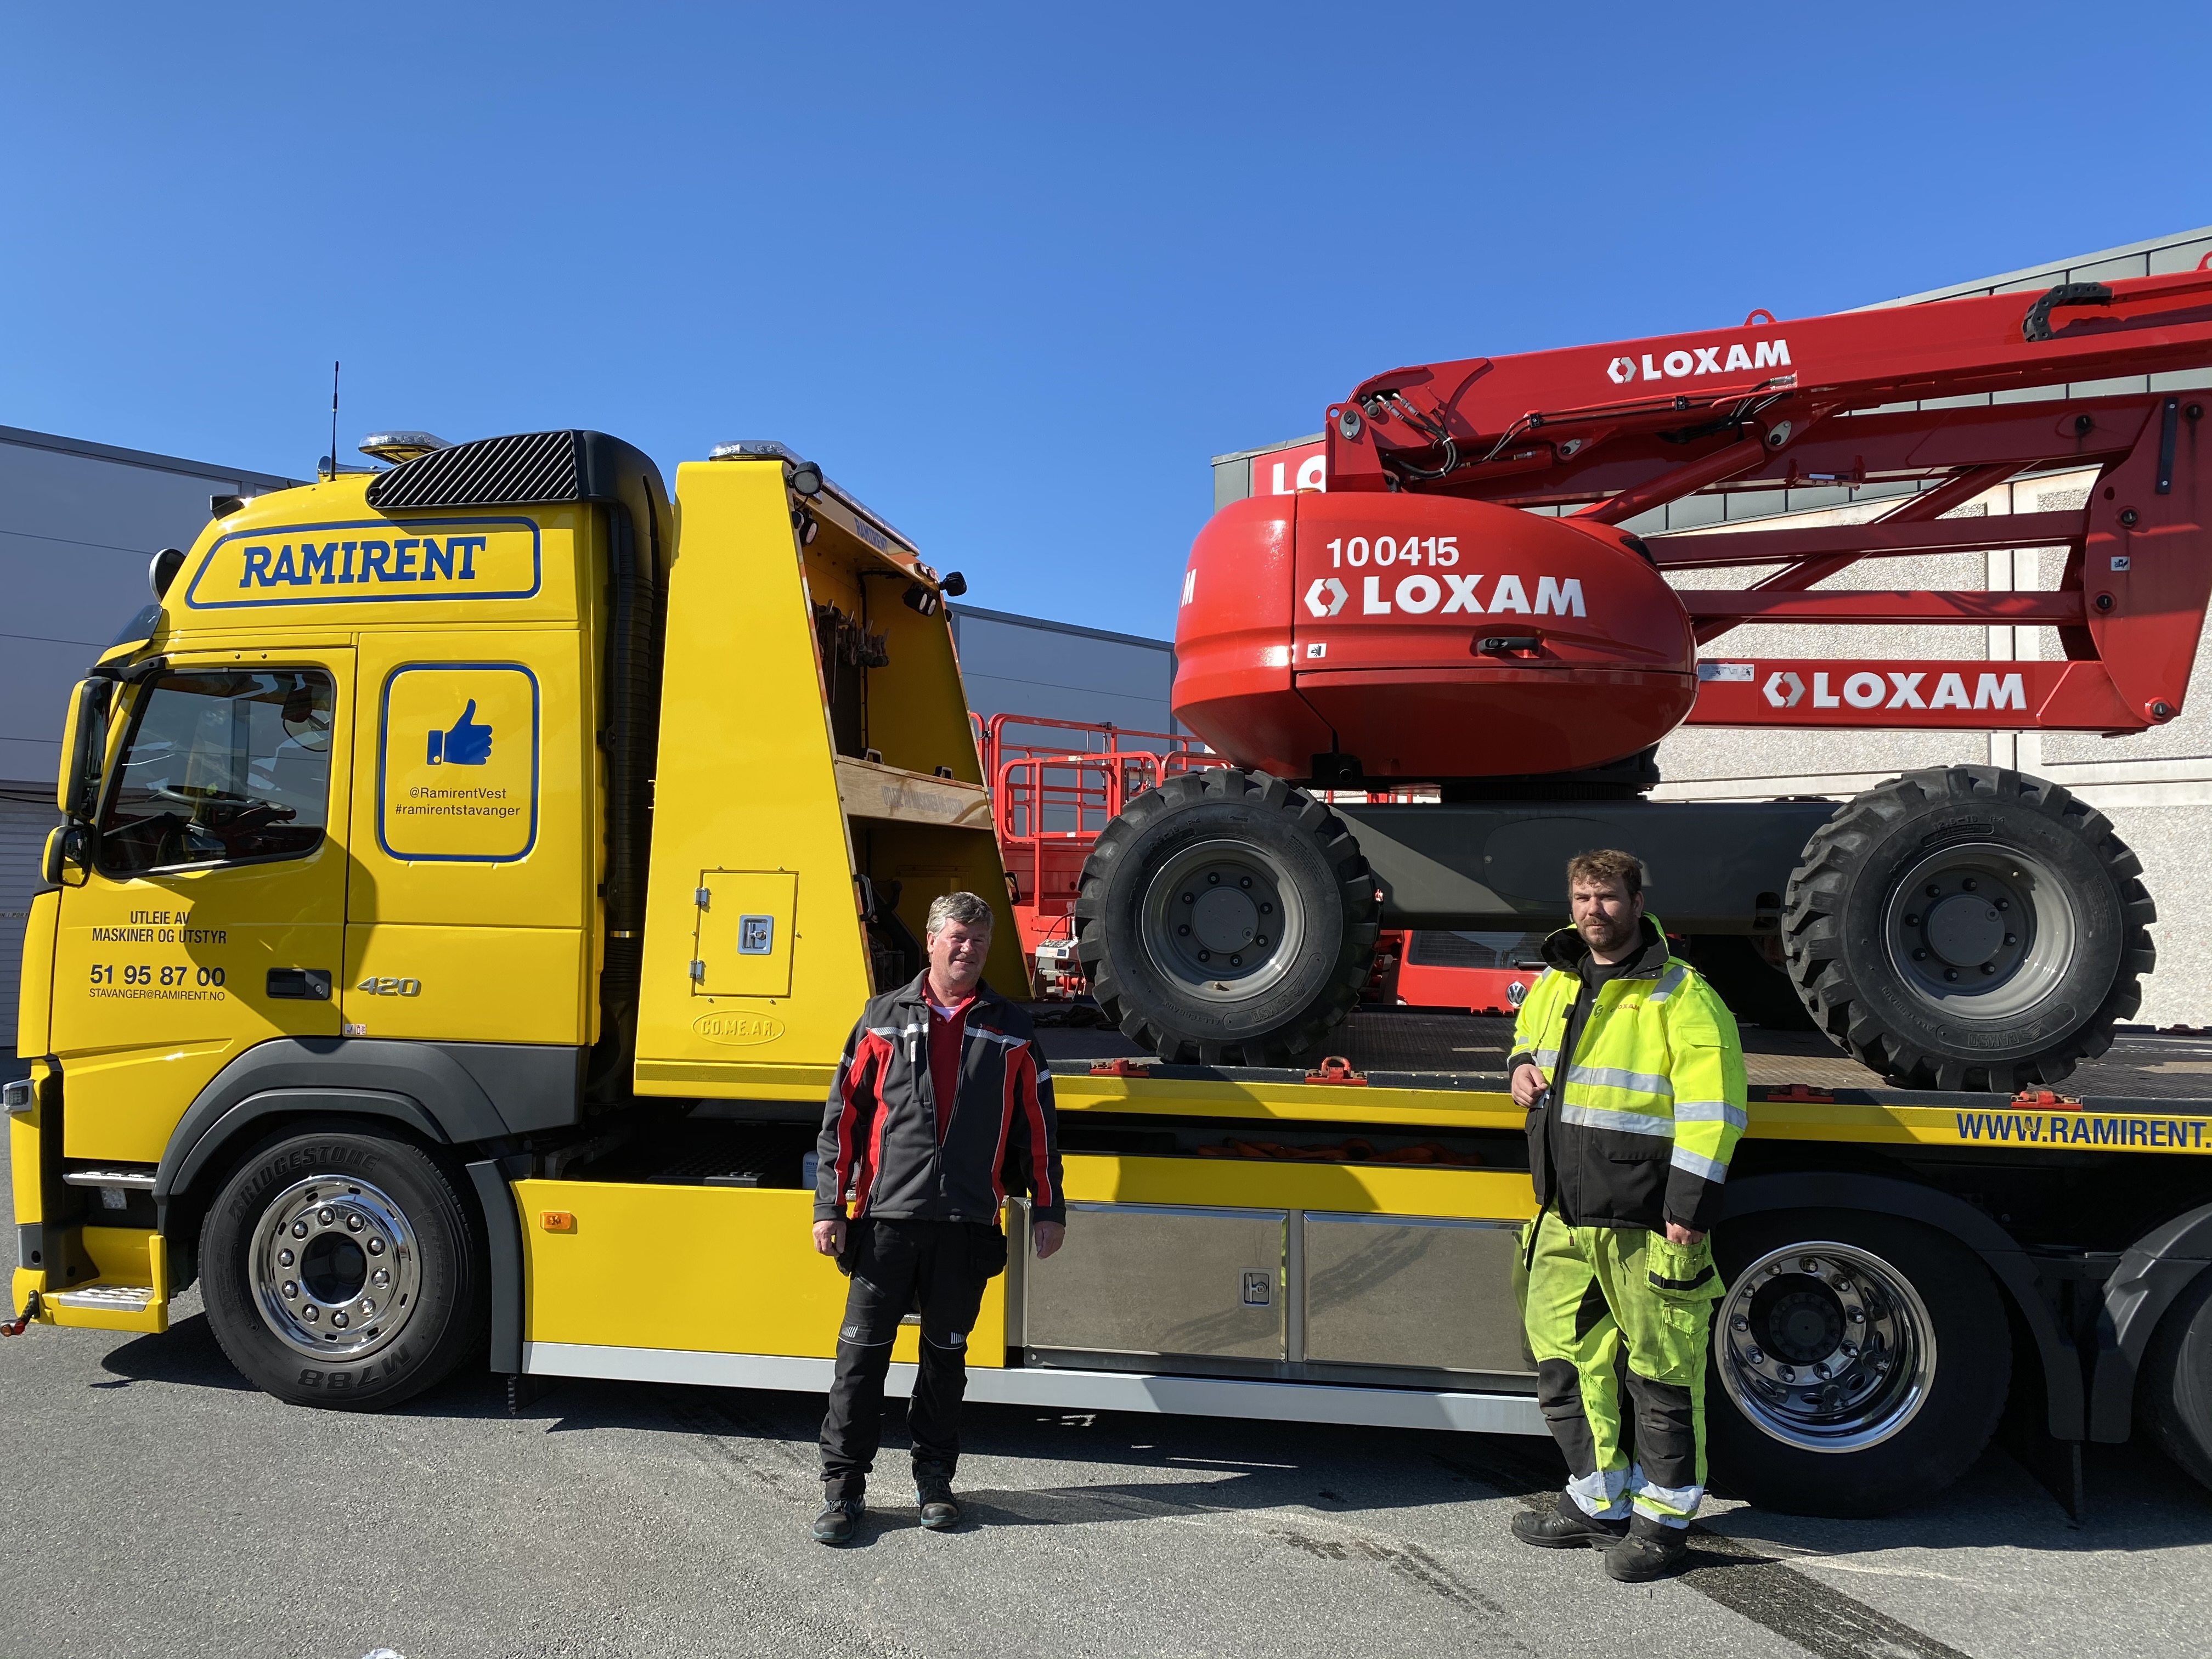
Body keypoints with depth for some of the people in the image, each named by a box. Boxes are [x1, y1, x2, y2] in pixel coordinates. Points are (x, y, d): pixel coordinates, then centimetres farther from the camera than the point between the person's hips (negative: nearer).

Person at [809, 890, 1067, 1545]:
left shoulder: (1010, 1030, 8)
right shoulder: (885, 1018, 5)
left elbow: (1037, 1125, 11)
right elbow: (844, 1115, 4)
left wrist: (1048, 1207, 8)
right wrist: (829, 1206, -1)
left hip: (966, 1223, 1)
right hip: (886, 1219, -1)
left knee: (946, 1355, 12)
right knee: (862, 1352, 1)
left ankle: (935, 1478, 26)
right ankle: (842, 1486, 13)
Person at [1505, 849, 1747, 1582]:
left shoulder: (1681, 996, -11)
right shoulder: (1555, 983, 12)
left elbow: (1713, 1109, -15)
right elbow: (1528, 1038, 31)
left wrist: (1691, 1206, -18)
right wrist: (1522, 1068, 7)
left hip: (1645, 1220, -7)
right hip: (1565, 1217, 7)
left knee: (1661, 1372, 4)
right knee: (1566, 1358, 14)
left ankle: (1664, 1518, 20)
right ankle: (1599, 1502, 30)